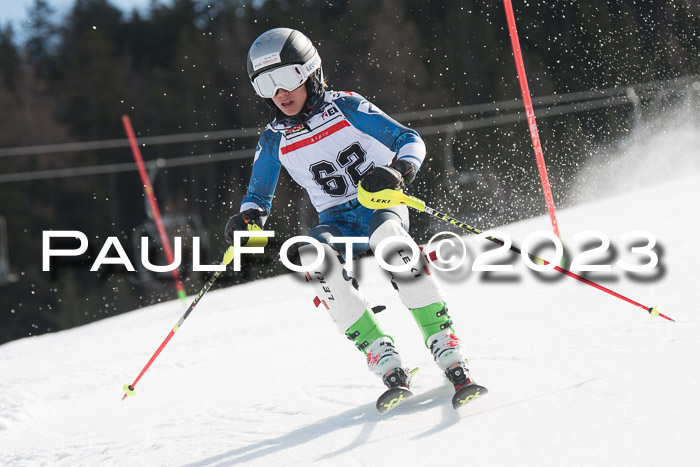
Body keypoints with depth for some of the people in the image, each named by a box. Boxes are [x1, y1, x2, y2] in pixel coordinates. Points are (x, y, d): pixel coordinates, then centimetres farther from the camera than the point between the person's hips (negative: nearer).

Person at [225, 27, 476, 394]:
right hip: (337, 222, 3)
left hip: (381, 206, -3)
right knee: (314, 254, -33)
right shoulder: (274, 141, 5)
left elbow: (410, 141, -3)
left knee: (386, 231, -39)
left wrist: (398, 171, -25)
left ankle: (445, 345, -40)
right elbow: (259, 195, 17)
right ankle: (383, 358, -33)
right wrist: (248, 217, -6)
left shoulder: (347, 108, -4)